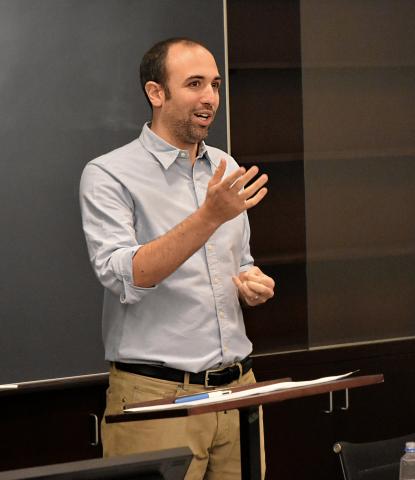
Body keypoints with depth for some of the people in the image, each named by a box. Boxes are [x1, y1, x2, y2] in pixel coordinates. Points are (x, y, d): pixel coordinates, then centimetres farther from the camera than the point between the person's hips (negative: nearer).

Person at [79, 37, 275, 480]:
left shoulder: (225, 169, 13)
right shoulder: (109, 175, -7)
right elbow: (124, 277, -20)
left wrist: (253, 283, 1)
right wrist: (210, 217, -27)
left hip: (237, 388, 6)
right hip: (157, 394, -5)